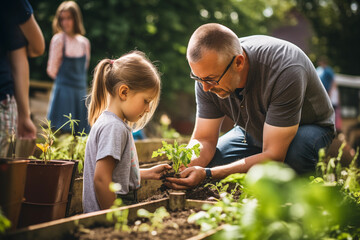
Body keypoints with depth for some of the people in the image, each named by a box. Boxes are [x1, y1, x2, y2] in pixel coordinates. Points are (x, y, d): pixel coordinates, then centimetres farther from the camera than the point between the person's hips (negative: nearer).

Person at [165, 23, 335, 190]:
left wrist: (207, 174, -46)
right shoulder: (208, 72, -22)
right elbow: (204, 139, -13)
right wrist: (186, 166, -37)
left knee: (293, 154, -38)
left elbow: (273, 155, -38)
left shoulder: (284, 71, -39)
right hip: (253, 132, 4)